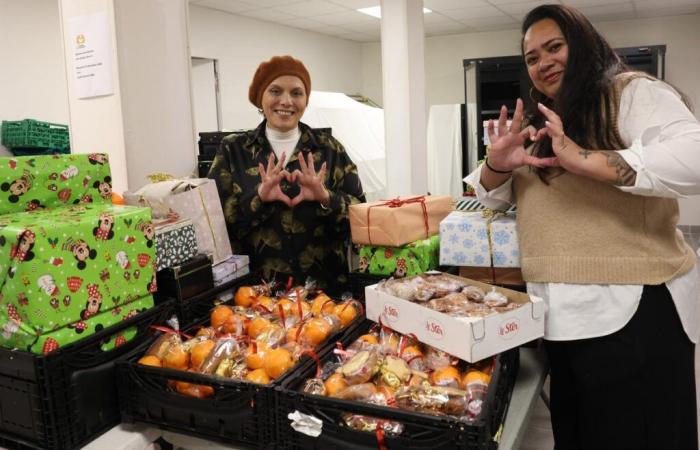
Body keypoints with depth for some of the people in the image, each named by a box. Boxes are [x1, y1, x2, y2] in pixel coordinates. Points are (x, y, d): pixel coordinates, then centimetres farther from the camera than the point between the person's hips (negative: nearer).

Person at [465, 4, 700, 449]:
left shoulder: (633, 93, -8)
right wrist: (497, 165, -8)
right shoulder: (536, 123, 15)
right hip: (561, 312, 7)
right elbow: (493, 195, 14)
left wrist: (584, 159, -32)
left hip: (633, 308, -7)